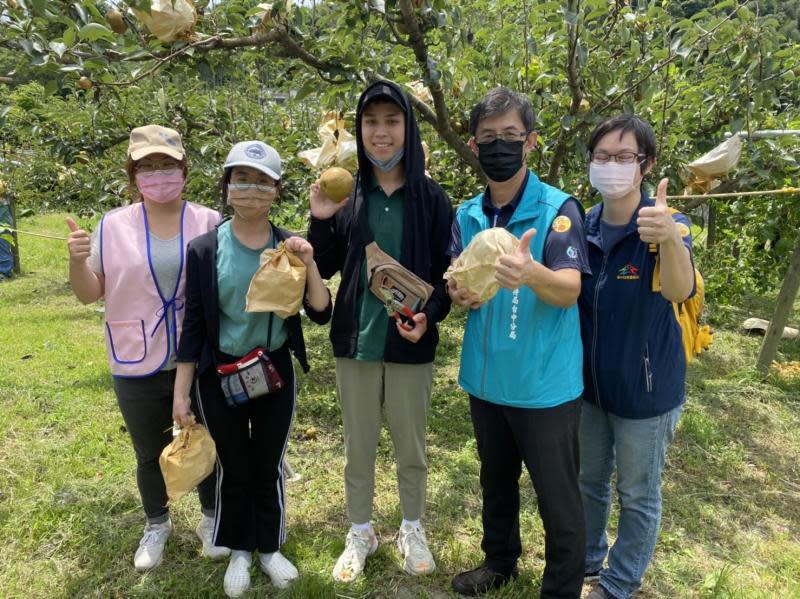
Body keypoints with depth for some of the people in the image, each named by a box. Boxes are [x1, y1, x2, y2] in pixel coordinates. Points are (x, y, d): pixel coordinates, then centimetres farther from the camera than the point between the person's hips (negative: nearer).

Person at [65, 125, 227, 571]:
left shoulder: (210, 223, -6)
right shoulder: (113, 225, -3)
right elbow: (90, 293, 3)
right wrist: (77, 261, -17)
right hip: (137, 365, 1)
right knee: (151, 454, 20)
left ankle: (212, 518, 41)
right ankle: (157, 525, 44)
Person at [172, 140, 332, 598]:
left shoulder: (290, 247, -5)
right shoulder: (205, 249, -9)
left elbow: (322, 314, -8)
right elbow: (193, 325, -5)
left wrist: (309, 265, -22)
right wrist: (181, 392, -4)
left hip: (275, 371, 1)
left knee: (269, 466, 16)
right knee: (233, 469, 15)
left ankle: (270, 548, 39)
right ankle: (239, 551, 39)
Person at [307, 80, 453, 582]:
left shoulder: (431, 198, -3)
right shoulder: (347, 195, 1)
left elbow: (448, 272, -2)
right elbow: (325, 269, 5)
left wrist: (430, 315, -19)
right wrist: (321, 221, -11)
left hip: (410, 343, -1)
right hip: (355, 340, 2)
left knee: (412, 447, 14)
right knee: (358, 447, 15)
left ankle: (413, 530, 37)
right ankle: (360, 534, 35)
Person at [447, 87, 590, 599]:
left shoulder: (559, 209, -14)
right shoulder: (467, 216, 2)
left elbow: (570, 290, -24)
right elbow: (454, 280, 8)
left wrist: (531, 274, -46)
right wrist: (460, 293, -16)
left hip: (545, 385, -5)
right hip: (485, 378, 5)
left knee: (558, 499, 10)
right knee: (496, 481, 24)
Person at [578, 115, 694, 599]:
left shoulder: (667, 226, -18)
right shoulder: (582, 227, -4)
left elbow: (680, 291, -39)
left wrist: (670, 240, -57)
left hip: (646, 390, -4)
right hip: (590, 383, 5)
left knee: (638, 496, 14)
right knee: (589, 482, 22)